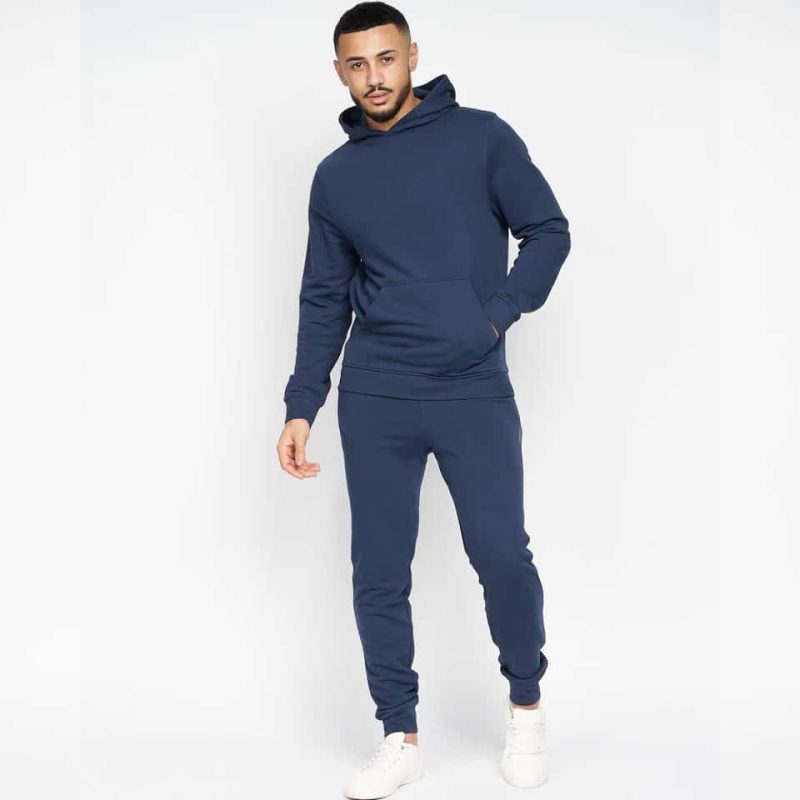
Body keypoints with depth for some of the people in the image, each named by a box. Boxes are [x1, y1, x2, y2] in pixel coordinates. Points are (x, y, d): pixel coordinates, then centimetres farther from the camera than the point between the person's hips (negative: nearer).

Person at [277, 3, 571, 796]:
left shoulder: (480, 136, 2)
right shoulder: (335, 176, 10)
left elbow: (549, 231, 2)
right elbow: (324, 301, 12)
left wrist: (497, 315, -11)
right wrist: (300, 407, 6)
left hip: (476, 393, -2)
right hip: (374, 402, 3)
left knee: (502, 558, -7)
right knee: (378, 574, 4)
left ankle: (526, 706, 20)